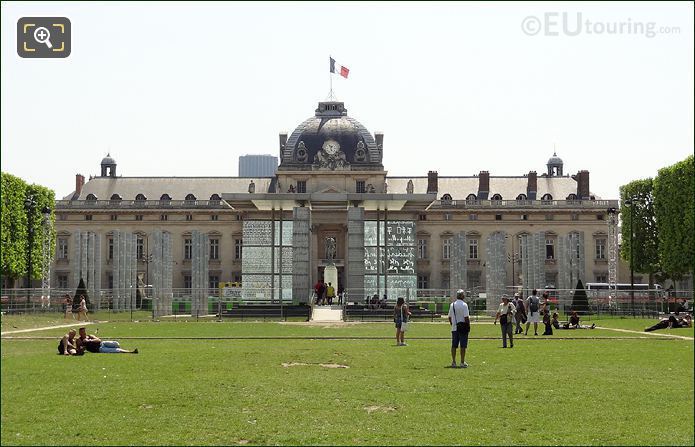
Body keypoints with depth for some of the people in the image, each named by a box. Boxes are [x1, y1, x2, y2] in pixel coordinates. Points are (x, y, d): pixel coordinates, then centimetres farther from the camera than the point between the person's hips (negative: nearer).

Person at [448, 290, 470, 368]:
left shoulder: (452, 305, 6)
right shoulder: (464, 305, -11)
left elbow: (450, 317, 11)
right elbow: (466, 317, -15)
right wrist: (468, 326, -6)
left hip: (454, 328, 5)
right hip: (463, 327, -5)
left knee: (454, 345, 9)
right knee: (463, 345, 0)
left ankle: (453, 362, 11)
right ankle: (462, 362, 0)